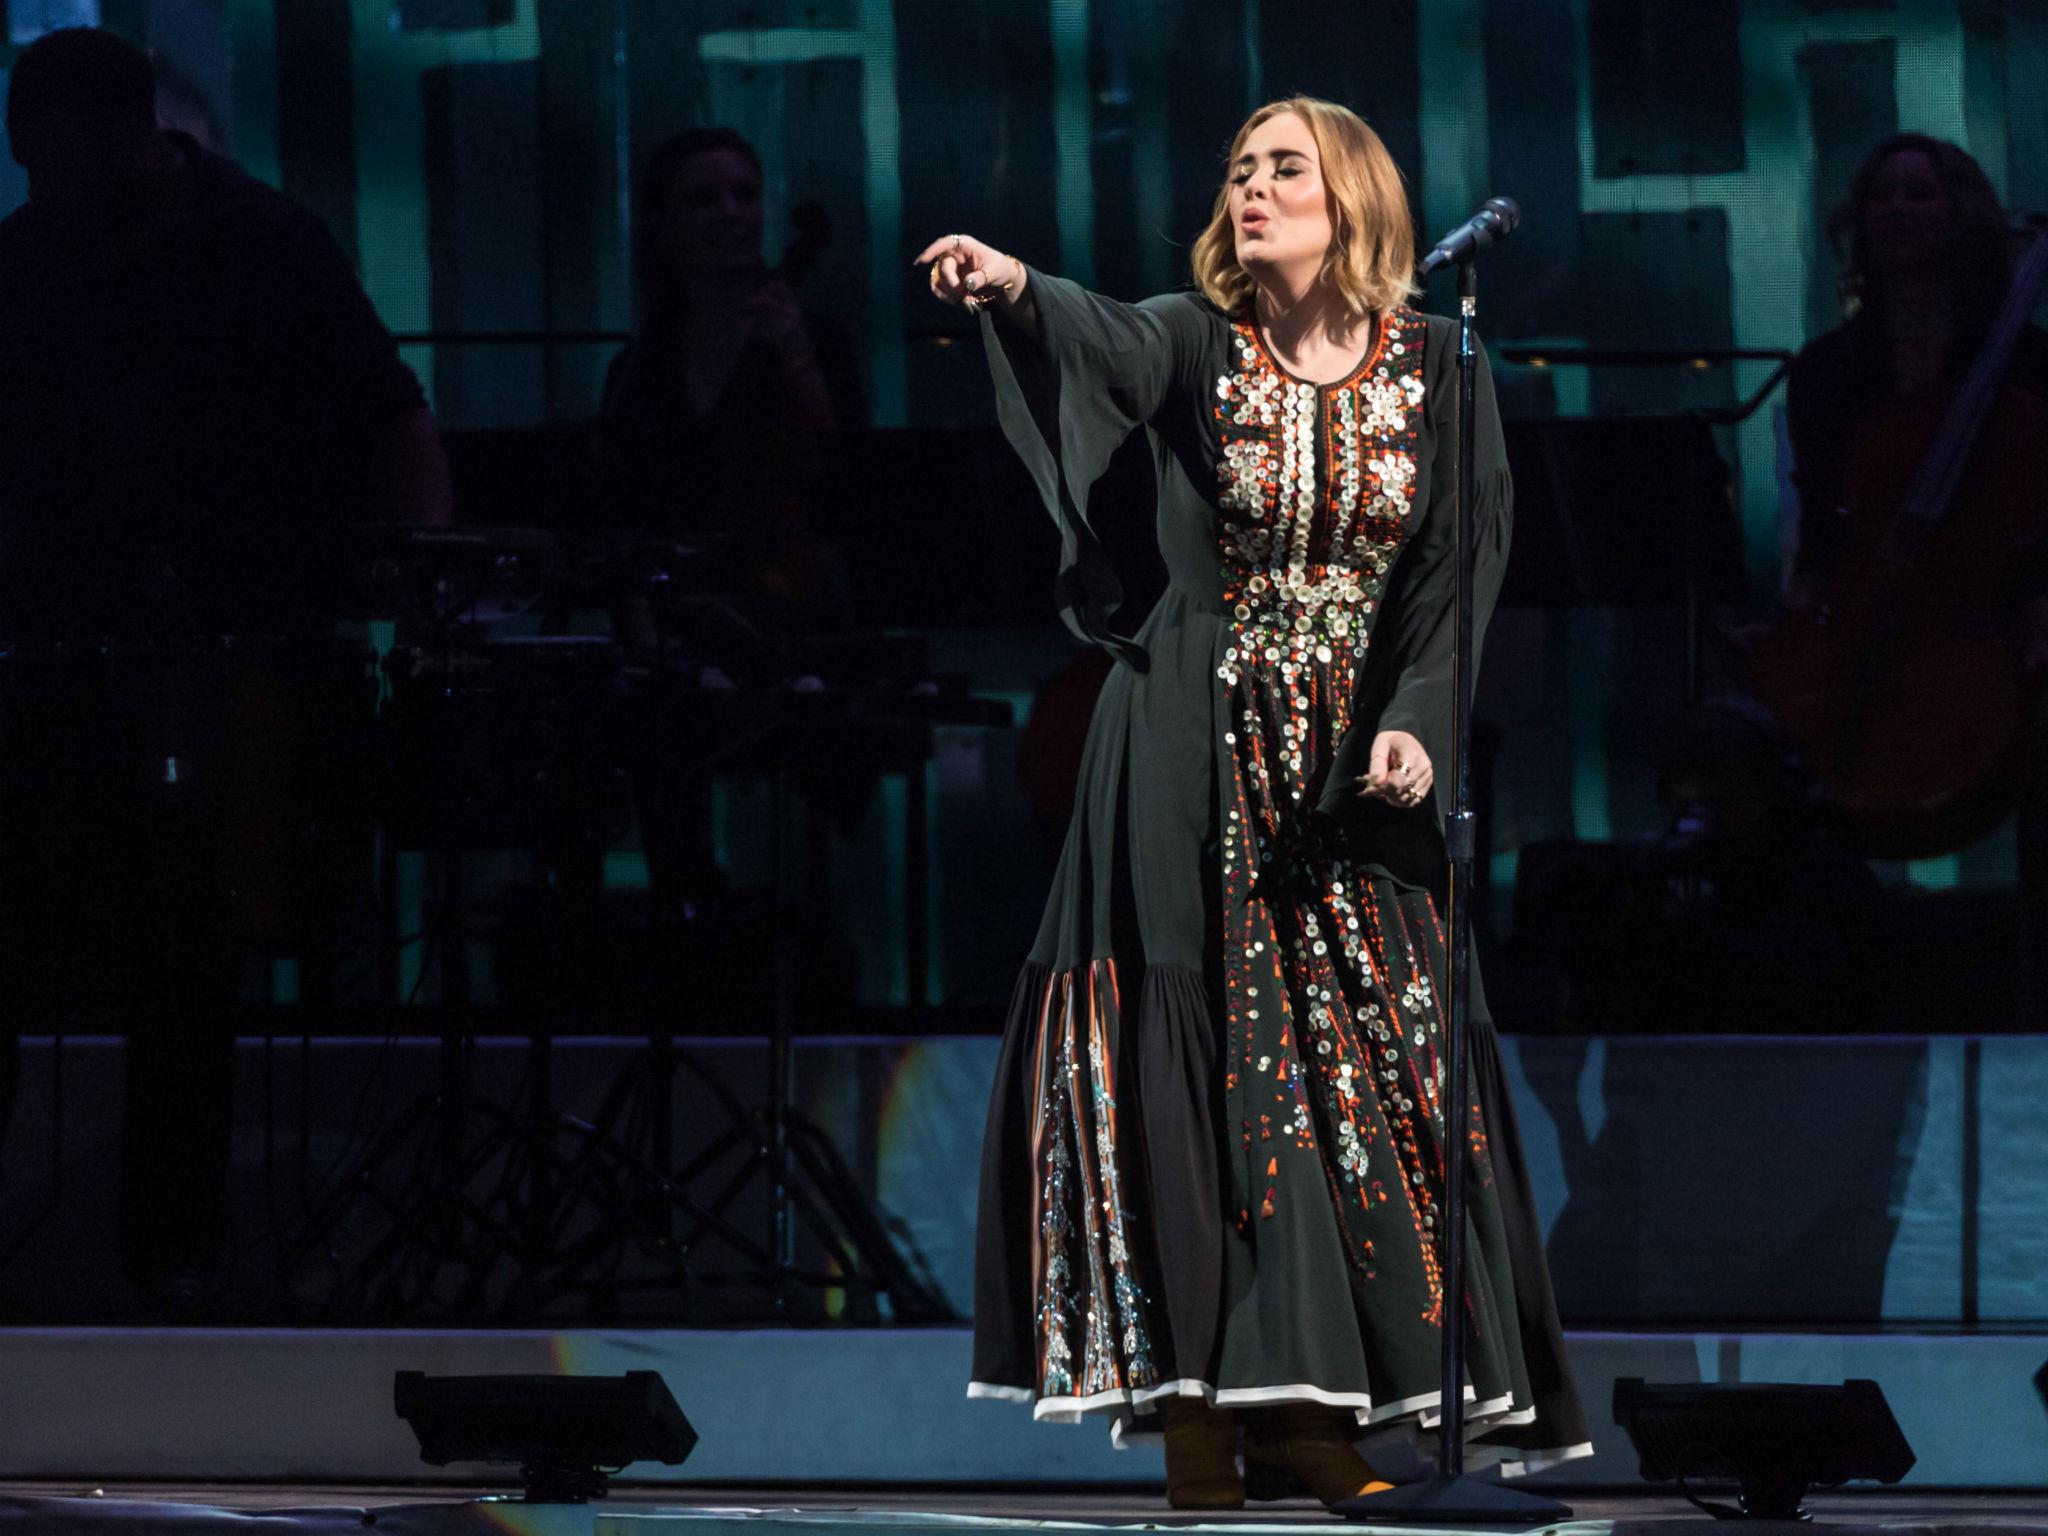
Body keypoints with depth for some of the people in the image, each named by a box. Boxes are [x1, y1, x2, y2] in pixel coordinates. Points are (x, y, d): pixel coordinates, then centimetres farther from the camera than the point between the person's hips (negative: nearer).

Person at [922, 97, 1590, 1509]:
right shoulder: (1197, 344, -1)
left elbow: (1463, 564, 3)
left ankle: (1310, 1403, 5)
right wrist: (1017, 289, -45)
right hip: (1199, 757, -2)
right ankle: (1197, 1404, -6)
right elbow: (1101, 338, -23)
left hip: (1364, 754, 2)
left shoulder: (1434, 366, 4)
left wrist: (1417, 721, -12)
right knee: (1198, 1062, -6)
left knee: (1367, 1065, 0)